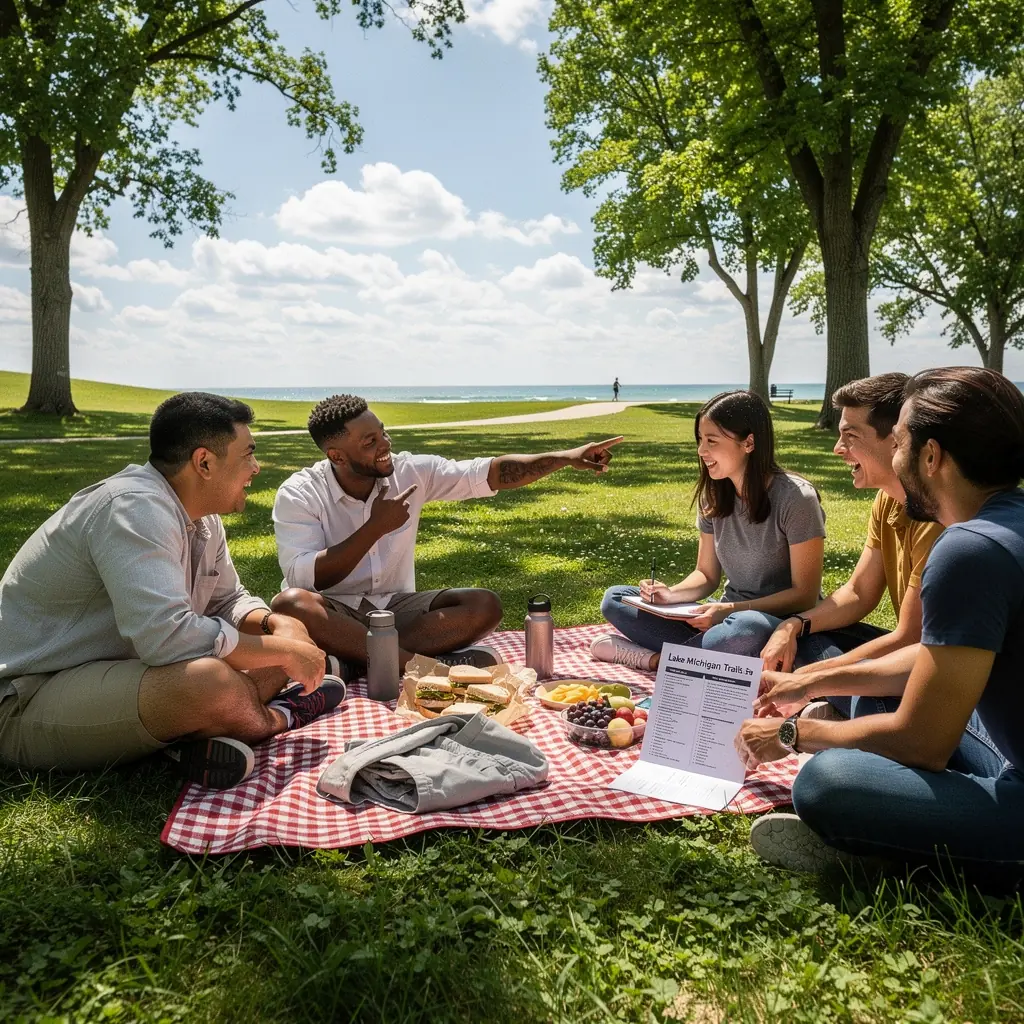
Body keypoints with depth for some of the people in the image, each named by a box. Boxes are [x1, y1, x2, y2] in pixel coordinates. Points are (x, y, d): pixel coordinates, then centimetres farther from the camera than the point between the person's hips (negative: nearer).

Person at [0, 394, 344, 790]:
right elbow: (167, 636, -37)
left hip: (116, 672, 10)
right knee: (211, 680, -37)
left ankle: (200, 732, -14)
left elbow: (229, 599, 15)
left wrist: (277, 624, -8)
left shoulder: (201, 518, 3)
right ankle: (277, 720, -5)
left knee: (292, 635, 5)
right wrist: (283, 650, -25)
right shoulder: (136, 508, -26)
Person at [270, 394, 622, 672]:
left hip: (396, 606, 3)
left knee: (483, 605, -19)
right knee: (289, 603, -36)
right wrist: (374, 528, -22)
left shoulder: (412, 471, -3)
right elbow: (304, 579, -22)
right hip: (334, 613, -3)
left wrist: (566, 457, -17)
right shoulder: (299, 494, -11)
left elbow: (492, 473, -6)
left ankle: (352, 658, -28)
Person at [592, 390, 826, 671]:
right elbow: (707, 575, 9)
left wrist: (733, 610, -24)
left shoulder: (796, 499, -16)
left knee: (747, 630, -43)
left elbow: (805, 594, -14)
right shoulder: (714, 497, 2)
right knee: (615, 598, -5)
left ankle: (656, 659, -19)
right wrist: (672, 595, -12)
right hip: (729, 617, 6)